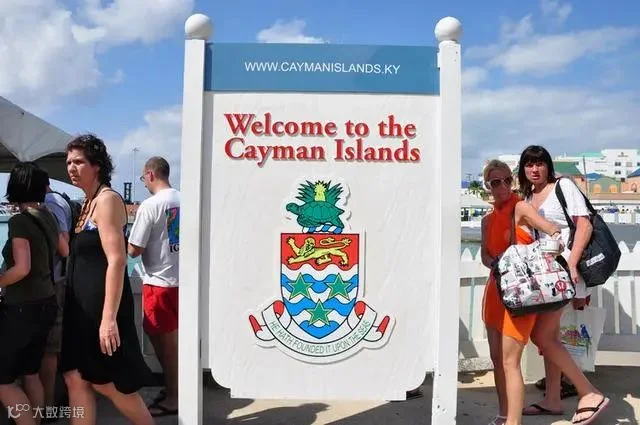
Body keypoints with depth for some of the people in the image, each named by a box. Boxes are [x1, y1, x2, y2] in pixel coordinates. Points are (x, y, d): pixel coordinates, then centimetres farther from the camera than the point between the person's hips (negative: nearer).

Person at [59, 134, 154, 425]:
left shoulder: (107, 199, -14)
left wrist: (109, 318, -26)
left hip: (101, 305, -9)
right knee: (75, 378, 9)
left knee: (104, 382, 3)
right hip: (82, 304, 9)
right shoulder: (89, 203, 13)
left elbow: (117, 260, -22)